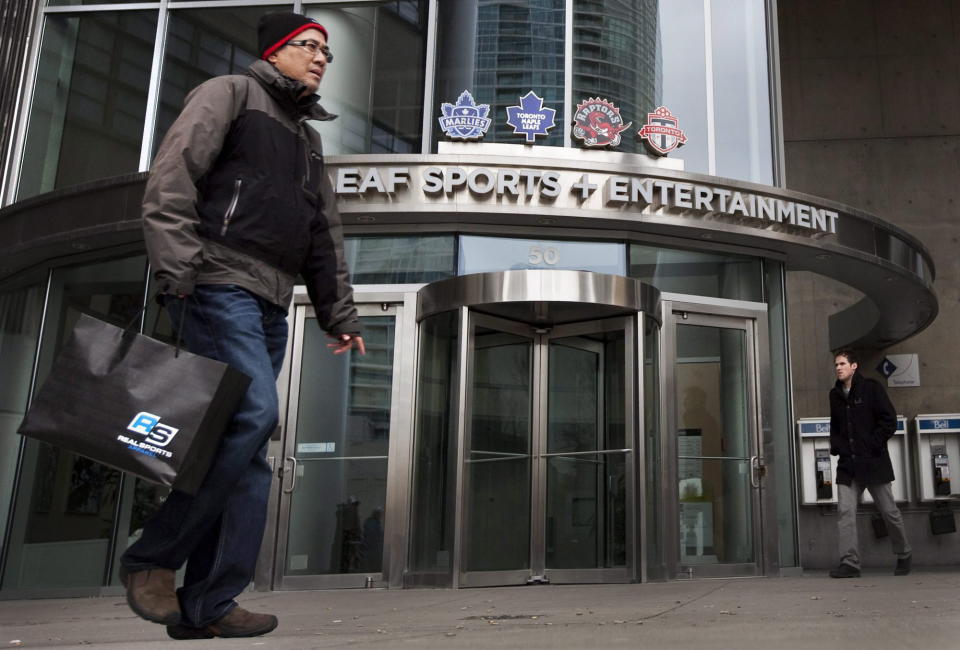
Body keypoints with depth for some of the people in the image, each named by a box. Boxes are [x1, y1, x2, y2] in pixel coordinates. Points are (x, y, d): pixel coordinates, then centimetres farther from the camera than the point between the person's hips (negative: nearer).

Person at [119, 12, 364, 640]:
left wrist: (340, 314, 18)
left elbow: (326, 237, 26)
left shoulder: (308, 139, 29)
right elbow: (172, 176, -8)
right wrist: (176, 266, -20)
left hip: (270, 304, 8)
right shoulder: (230, 93, 7)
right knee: (254, 412, -23)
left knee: (249, 450, 0)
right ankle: (151, 557, -8)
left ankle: (206, 605, 3)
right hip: (220, 284, -8)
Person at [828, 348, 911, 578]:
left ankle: (903, 557, 28)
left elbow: (889, 421, -7)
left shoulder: (871, 388, -4)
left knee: (889, 511, 8)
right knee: (845, 511, -8)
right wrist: (836, 446, 5)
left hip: (874, 462, -4)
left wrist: (872, 446, -12)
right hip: (847, 464, 4)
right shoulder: (835, 394, 11)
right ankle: (849, 562, -7)